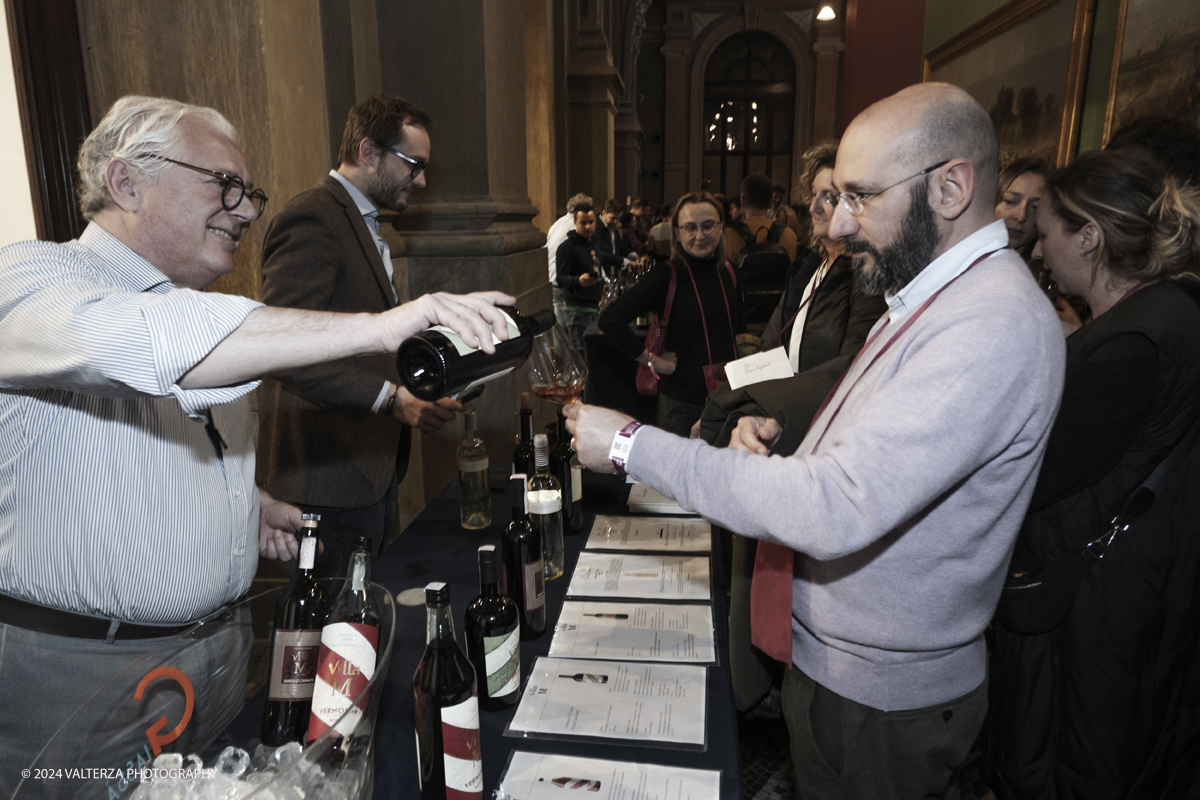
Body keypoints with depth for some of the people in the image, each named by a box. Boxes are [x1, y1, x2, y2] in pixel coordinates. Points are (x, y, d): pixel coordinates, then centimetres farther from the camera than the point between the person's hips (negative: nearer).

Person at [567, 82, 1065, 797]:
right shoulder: (933, 296, 6)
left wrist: (632, 445, -30)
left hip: (882, 700, -8)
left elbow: (834, 510, -36)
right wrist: (782, 433, -7)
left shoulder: (995, 326, -28)